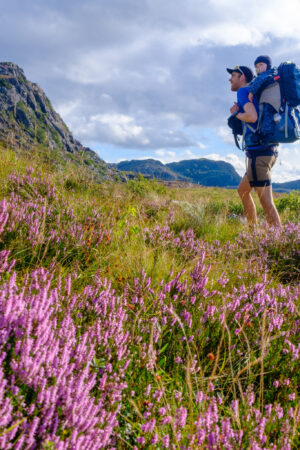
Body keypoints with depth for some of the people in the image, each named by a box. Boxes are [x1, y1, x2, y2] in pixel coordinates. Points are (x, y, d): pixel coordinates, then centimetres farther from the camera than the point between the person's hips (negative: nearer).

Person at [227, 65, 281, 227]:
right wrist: (238, 112, 15)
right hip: (269, 150, 10)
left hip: (258, 151, -10)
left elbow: (253, 117, -20)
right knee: (243, 191, 21)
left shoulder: (243, 92, -4)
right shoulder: (254, 95, 23)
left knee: (266, 200, -10)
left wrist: (236, 113, -1)